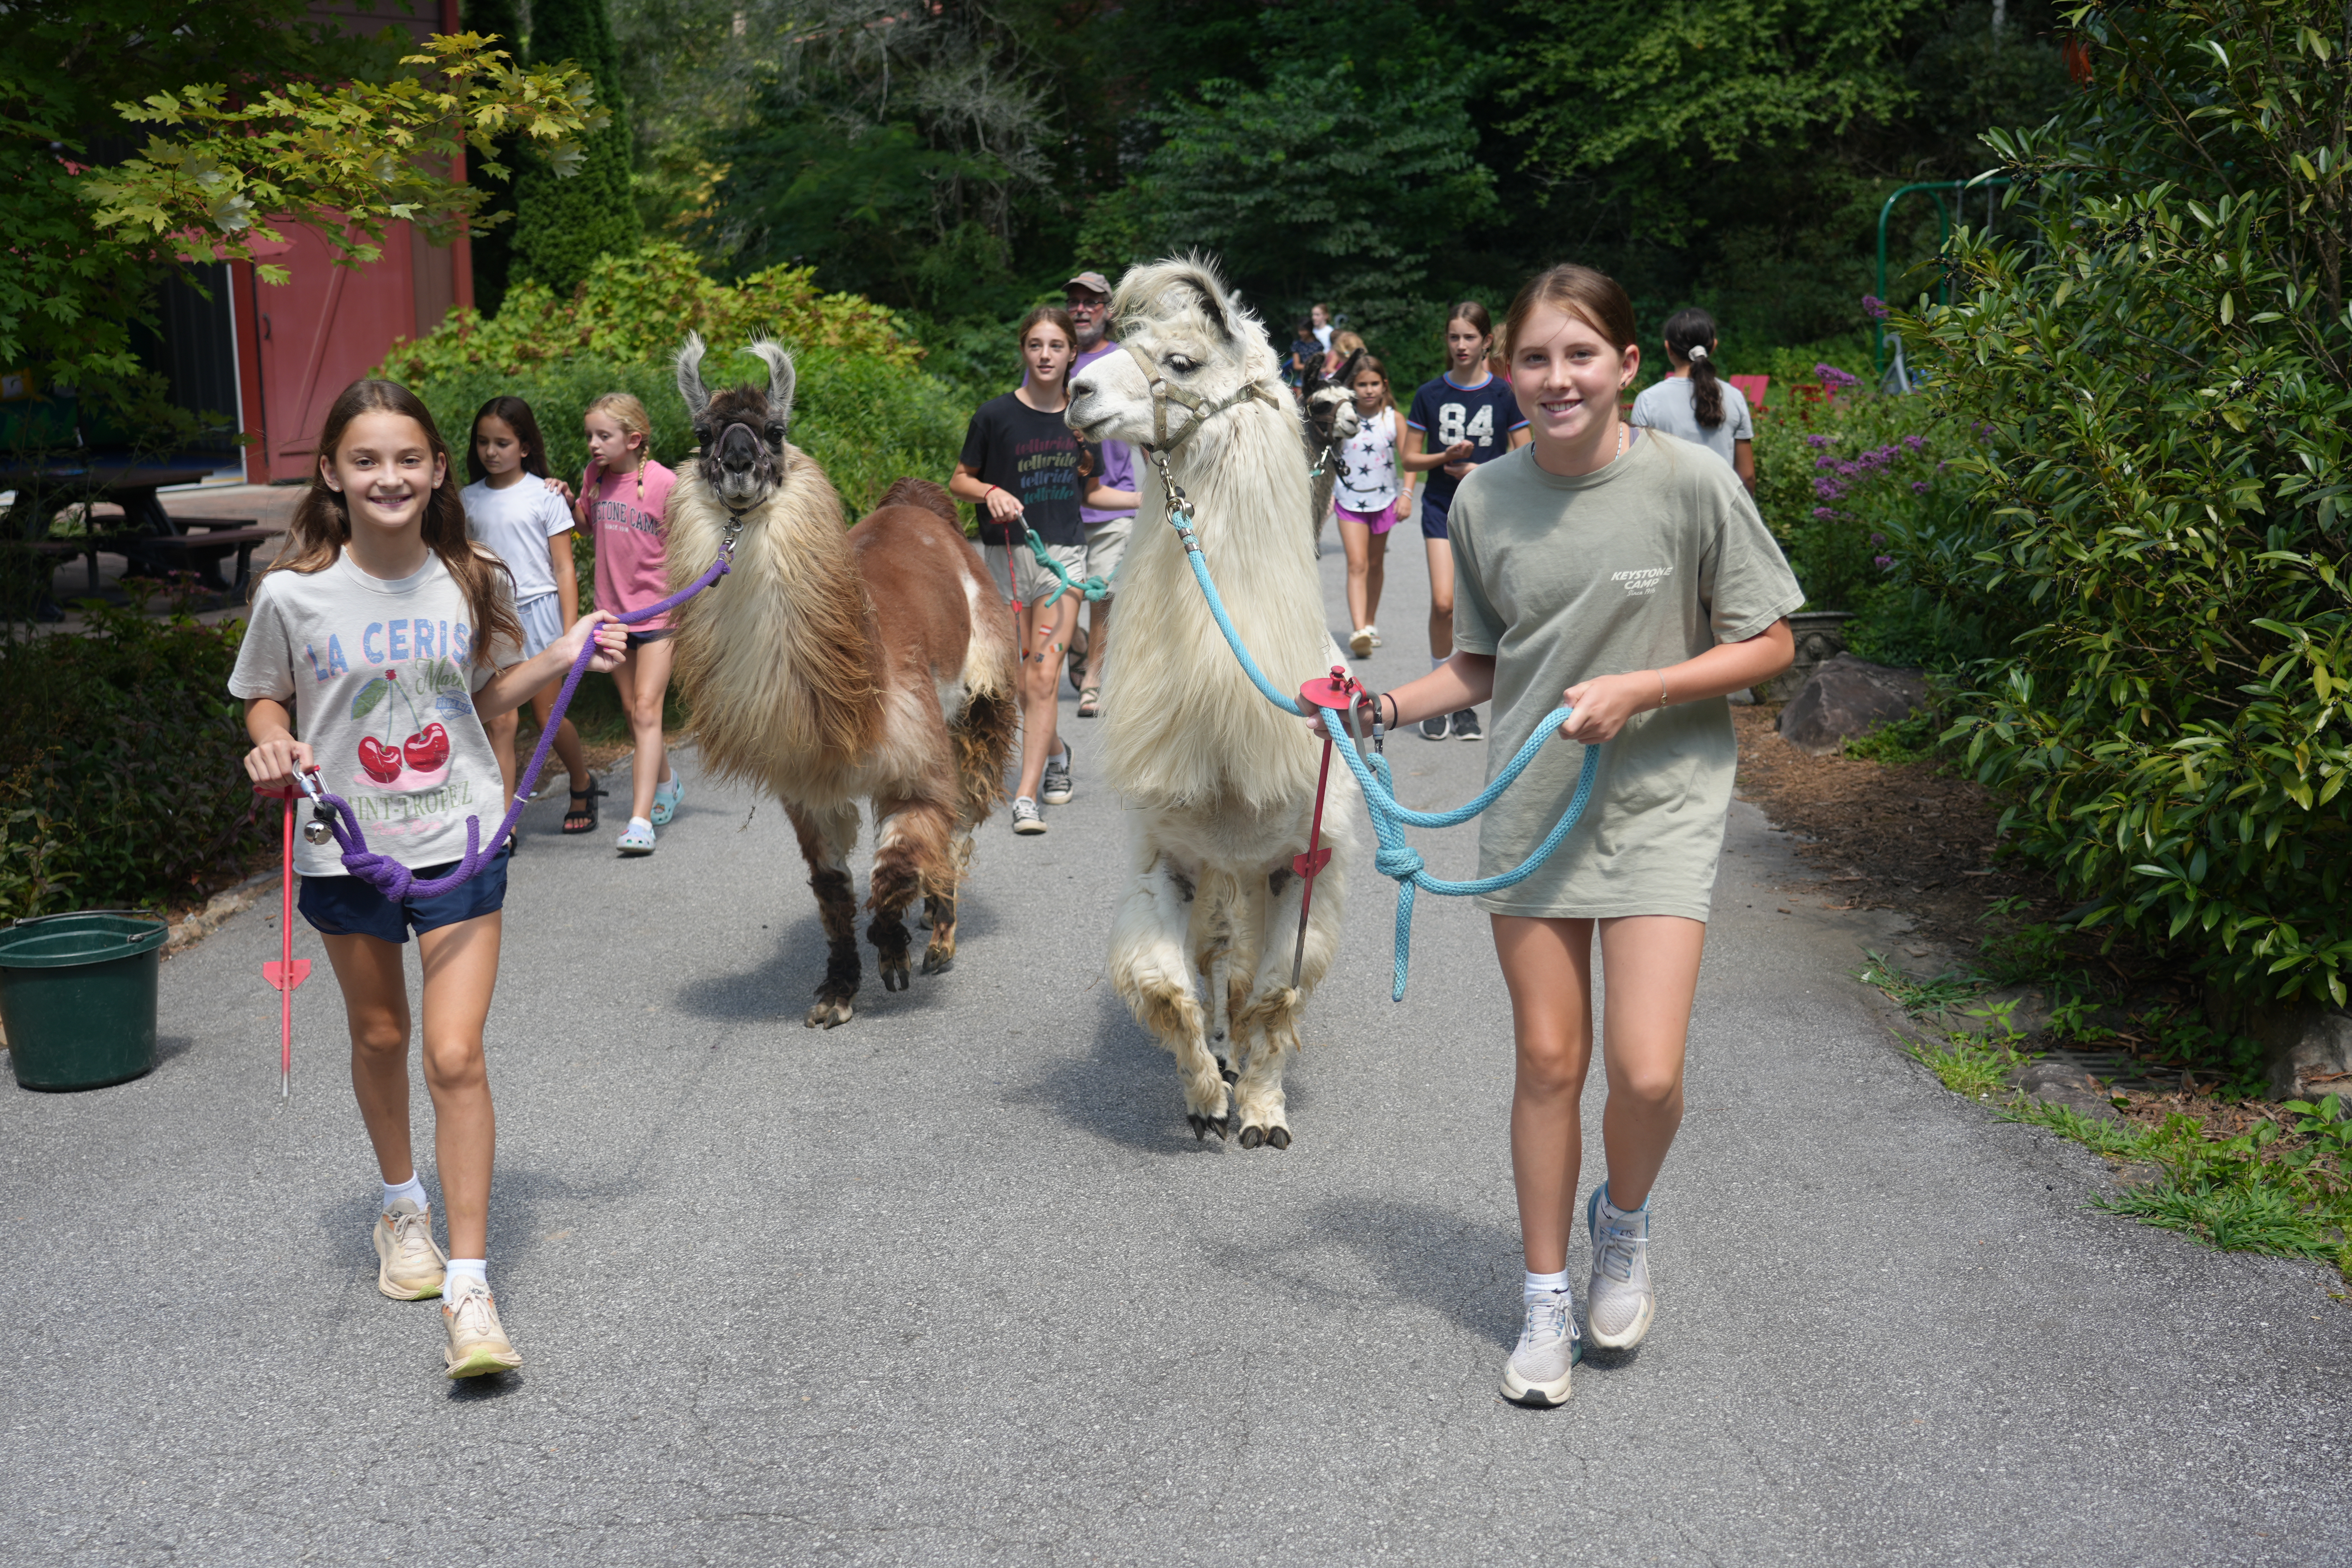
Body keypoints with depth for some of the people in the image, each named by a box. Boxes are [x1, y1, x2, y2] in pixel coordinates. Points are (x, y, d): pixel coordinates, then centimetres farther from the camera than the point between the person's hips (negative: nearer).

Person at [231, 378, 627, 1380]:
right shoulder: (294, 595, -9)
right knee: (380, 1037, 18)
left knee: (456, 1056, -8)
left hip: (458, 843, 0)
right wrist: (273, 745, -15)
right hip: (347, 848, 1)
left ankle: (469, 1289, -4)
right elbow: (266, 699, 5)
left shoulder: (470, 584, -3)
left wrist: (557, 660, -3)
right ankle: (401, 1206, 44)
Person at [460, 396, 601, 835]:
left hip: (537, 611, -3)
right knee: (500, 720, -4)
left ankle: (583, 785, 31)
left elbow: (564, 569, -3)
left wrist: (570, 631, -9)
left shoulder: (544, 495, -3)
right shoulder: (469, 499, 8)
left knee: (549, 716, 4)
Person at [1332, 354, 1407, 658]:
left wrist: (1406, 493, -10)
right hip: (1349, 500, -1)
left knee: (1375, 564, 14)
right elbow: (1331, 459, 5)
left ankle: (1371, 623, 30)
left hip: (1383, 499, 1)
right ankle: (1359, 631, -22)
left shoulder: (1394, 419, -2)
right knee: (1357, 565, -12)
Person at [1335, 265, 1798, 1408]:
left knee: (1646, 1074, -11)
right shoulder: (1484, 501, 0)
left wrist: (1636, 689, -16)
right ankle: (1547, 1300, 24)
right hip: (1531, 803, 3)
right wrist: (1384, 706, -5)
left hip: (1659, 801, -3)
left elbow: (1768, 647, -5)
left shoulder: (1691, 484, -11)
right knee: (1548, 1061, 8)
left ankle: (1622, 1222, 24)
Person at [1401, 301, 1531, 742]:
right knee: (1443, 603, -14)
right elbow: (1408, 460, 7)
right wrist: (1447, 457, -10)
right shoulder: (1430, 394, 4)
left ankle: (1466, 705, 13)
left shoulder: (1504, 394, 0)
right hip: (1442, 507, 0)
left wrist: (1481, 470, -12)